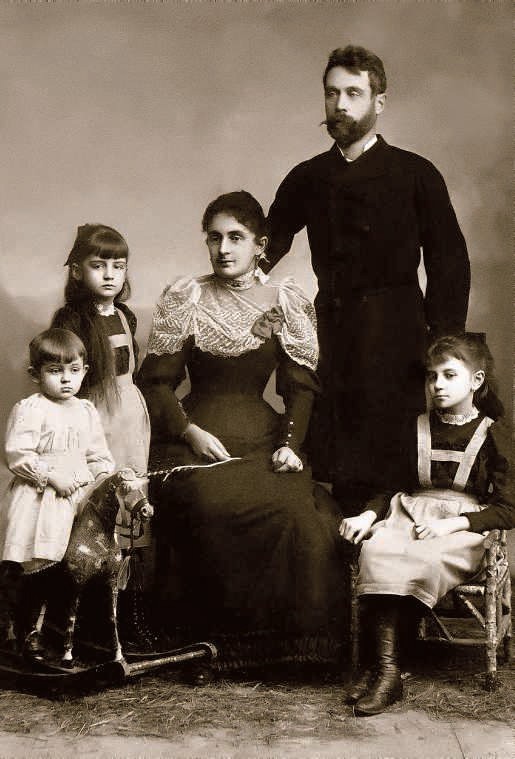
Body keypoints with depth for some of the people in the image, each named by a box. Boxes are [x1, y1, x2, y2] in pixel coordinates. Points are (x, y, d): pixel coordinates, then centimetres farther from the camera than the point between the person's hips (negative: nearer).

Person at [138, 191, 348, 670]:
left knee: (303, 514, -26)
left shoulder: (286, 303, 9)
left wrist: (290, 443, -7)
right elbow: (155, 383, 4)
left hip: (263, 440, 1)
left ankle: (298, 646, -6)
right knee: (212, 509, -31)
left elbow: (301, 387, 8)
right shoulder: (184, 299, 6)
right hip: (193, 440, -1)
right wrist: (191, 431, -9)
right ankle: (211, 644, -12)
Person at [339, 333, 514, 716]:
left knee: (424, 561, -36)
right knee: (376, 551, -31)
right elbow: (392, 486, 19)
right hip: (409, 515, 3)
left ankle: (380, 666, -24)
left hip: (462, 529, -3)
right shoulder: (417, 428, 18)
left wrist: (453, 524, -16)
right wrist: (369, 515, -4)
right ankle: (386, 670, -32)